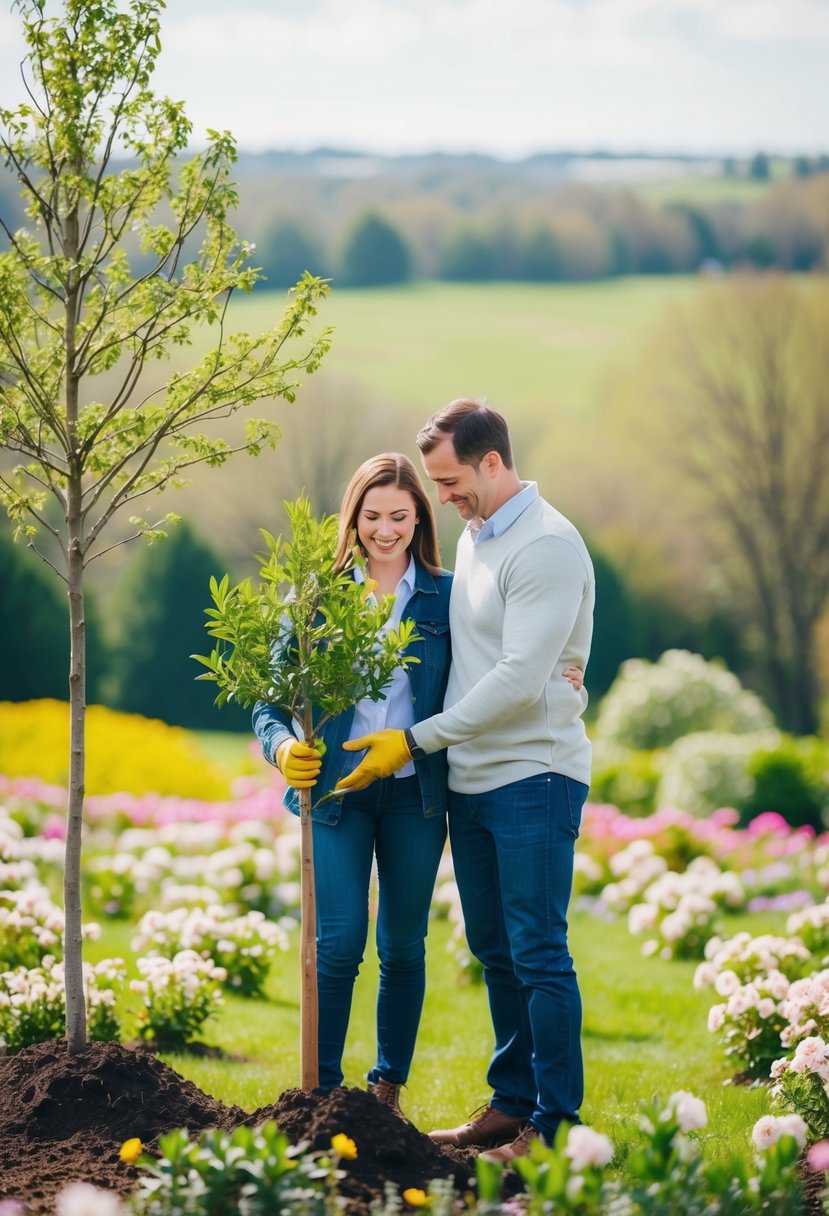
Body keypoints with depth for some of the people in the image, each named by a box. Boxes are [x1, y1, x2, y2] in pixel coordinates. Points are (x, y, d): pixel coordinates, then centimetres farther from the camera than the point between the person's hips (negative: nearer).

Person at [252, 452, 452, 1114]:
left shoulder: (445, 597, 4)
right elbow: (272, 696, 3)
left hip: (416, 793, 1)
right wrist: (282, 747, -16)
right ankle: (323, 1091, 1)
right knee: (338, 943, -8)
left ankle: (390, 1087, 21)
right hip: (336, 790, -1)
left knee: (403, 947, 8)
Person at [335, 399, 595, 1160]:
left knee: (539, 955, -7)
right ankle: (512, 1103, 21)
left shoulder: (546, 547, -15)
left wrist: (417, 741, -17)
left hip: (533, 779, -9)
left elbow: (520, 679, -21)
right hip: (473, 781, 9)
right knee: (495, 951, 13)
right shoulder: (473, 538, 13)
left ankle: (556, 1121, -2)